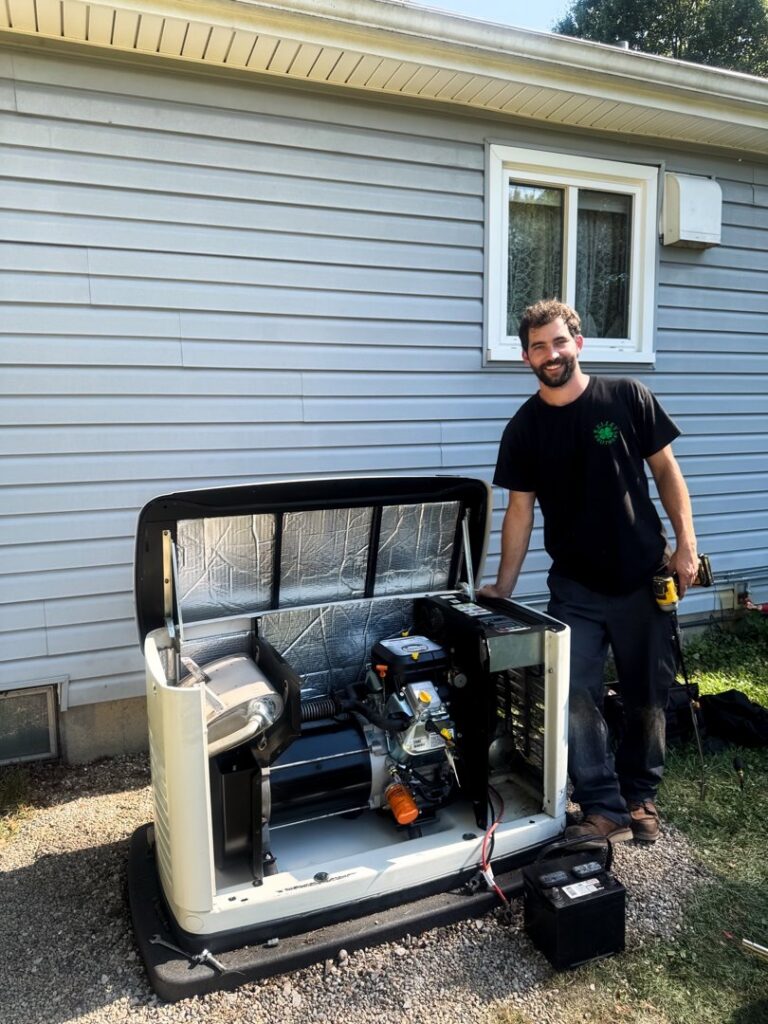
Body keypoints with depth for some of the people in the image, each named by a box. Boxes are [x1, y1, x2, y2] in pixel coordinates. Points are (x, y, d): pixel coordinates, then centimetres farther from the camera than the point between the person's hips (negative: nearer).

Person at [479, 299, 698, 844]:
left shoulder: (627, 397, -4)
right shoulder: (524, 428, 0)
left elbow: (666, 470, 1)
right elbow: (520, 509, 2)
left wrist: (686, 543, -7)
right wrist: (504, 586, -1)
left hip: (644, 579, 0)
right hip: (575, 589, 1)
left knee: (648, 697, 10)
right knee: (575, 697, -5)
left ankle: (640, 795, 32)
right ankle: (606, 810, 10)